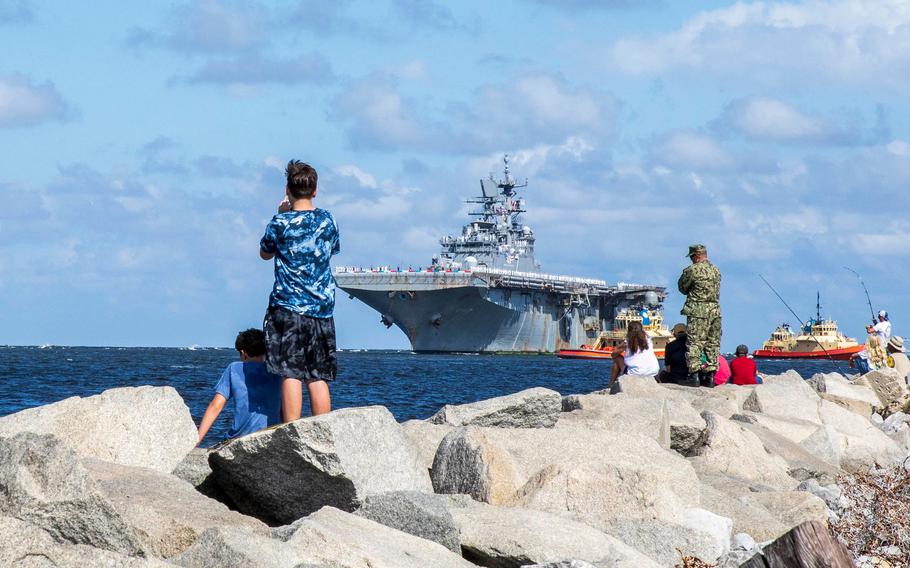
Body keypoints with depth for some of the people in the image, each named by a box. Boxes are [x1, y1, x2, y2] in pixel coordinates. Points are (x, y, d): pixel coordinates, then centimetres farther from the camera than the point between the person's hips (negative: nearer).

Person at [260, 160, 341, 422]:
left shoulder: (281, 223, -7)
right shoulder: (327, 220, 4)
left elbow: (265, 253, 11)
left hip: (288, 307, -4)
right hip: (322, 308, 4)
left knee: (291, 374, -5)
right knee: (318, 378, 6)